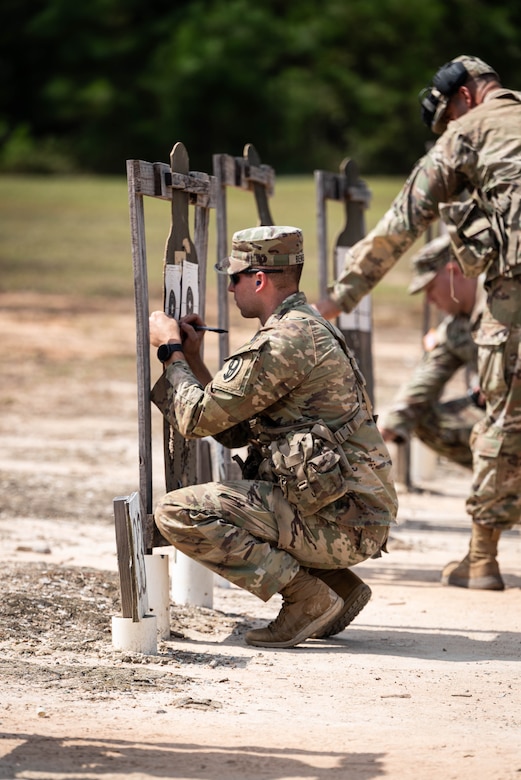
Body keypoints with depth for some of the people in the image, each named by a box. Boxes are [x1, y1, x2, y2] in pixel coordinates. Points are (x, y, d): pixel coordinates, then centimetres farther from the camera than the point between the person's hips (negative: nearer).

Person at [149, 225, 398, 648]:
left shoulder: (284, 343, -15)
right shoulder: (309, 328, 18)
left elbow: (197, 419, -12)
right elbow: (235, 433, 22)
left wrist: (170, 350, 2)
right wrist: (193, 359, 17)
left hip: (338, 523, -10)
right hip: (360, 516, 10)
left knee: (177, 513, -13)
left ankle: (307, 598, -10)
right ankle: (339, 586, 16)